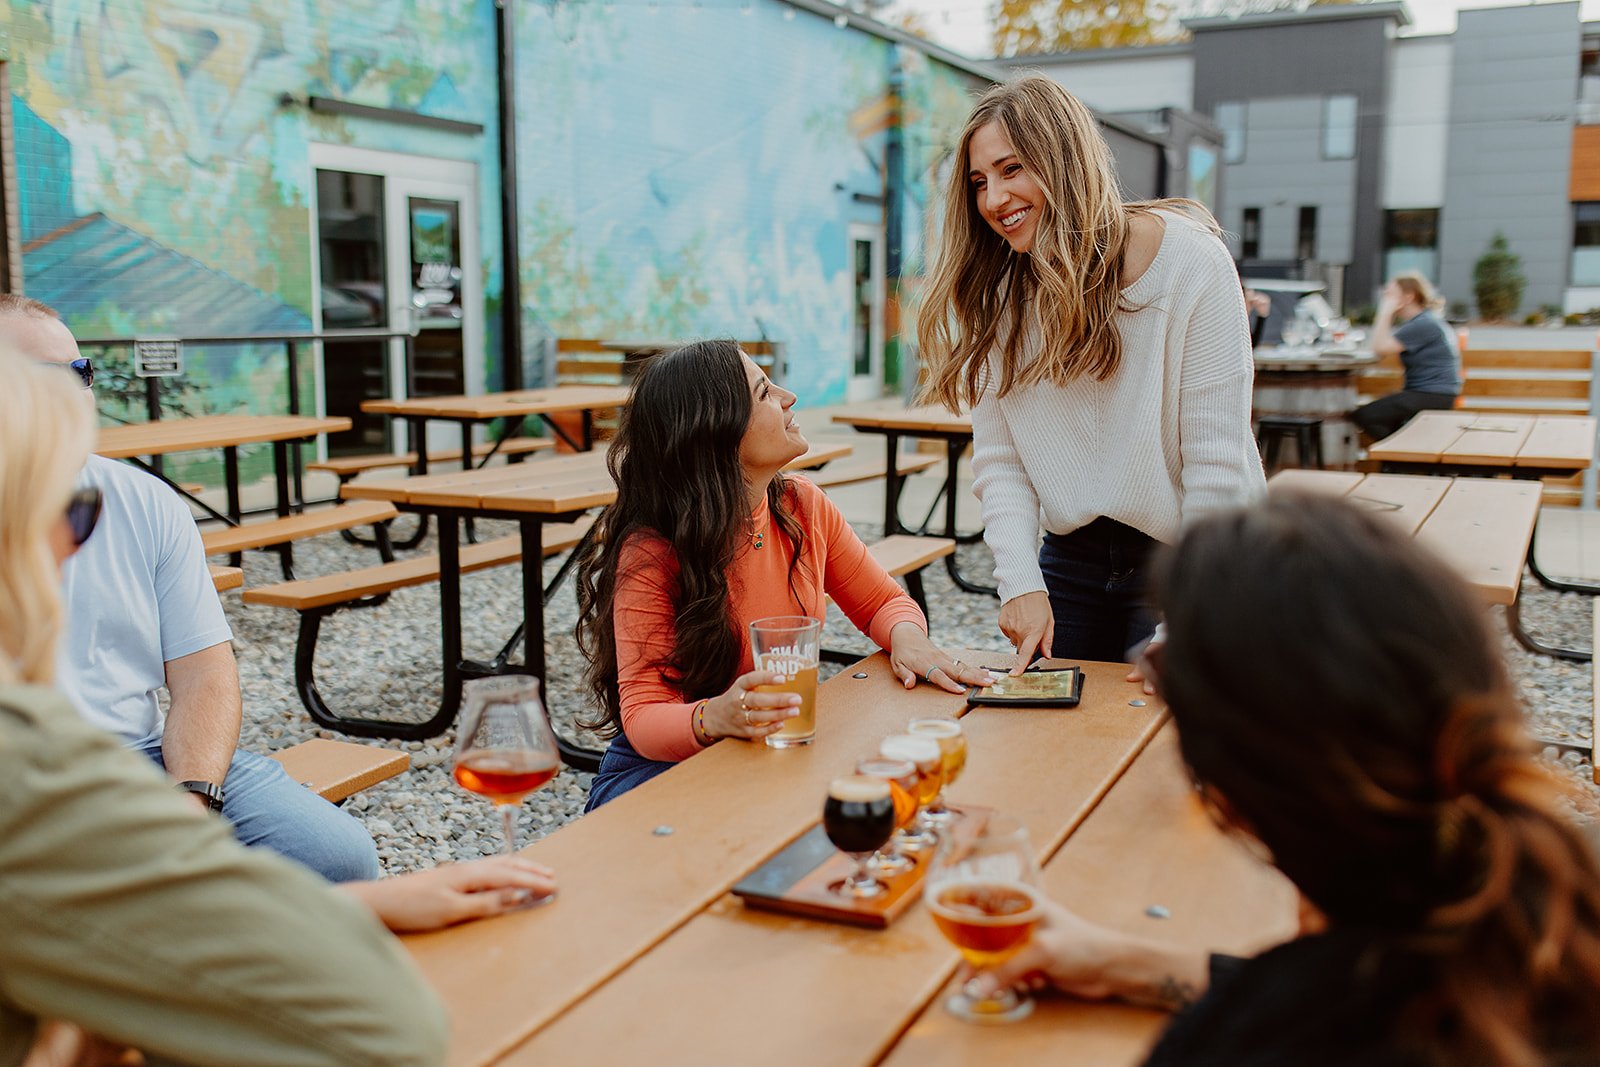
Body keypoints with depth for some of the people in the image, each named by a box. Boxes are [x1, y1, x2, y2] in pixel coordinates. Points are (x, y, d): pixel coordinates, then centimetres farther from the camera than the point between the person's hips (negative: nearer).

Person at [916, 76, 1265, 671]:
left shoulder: (1192, 262, -16)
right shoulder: (995, 292, -1)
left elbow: (1217, 463, -17)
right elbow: (998, 459, -4)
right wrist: (1020, 582, -16)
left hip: (1183, 557, -4)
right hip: (1071, 559, 4)